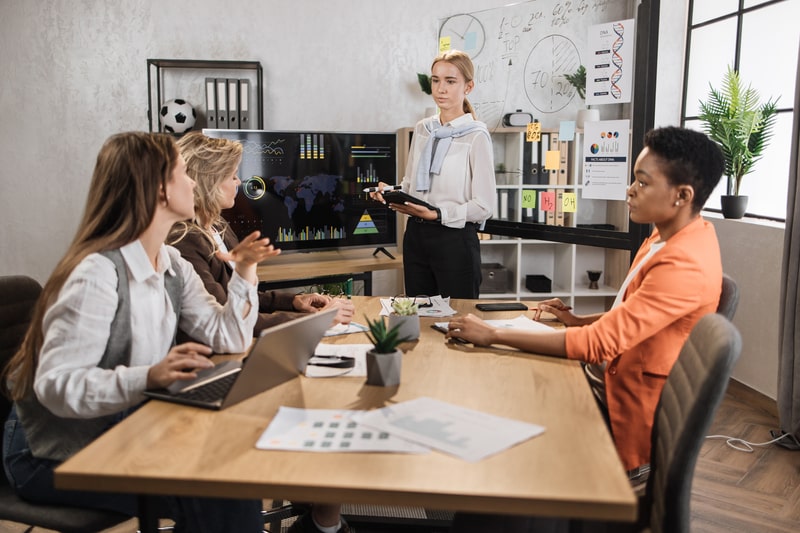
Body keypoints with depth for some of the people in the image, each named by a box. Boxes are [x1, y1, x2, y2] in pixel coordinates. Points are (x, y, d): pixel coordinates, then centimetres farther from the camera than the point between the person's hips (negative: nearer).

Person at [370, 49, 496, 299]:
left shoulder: (476, 135, -9)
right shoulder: (422, 129, 9)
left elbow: (484, 205, -12)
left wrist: (437, 213, -22)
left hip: (455, 239, -5)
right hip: (416, 235, 6)